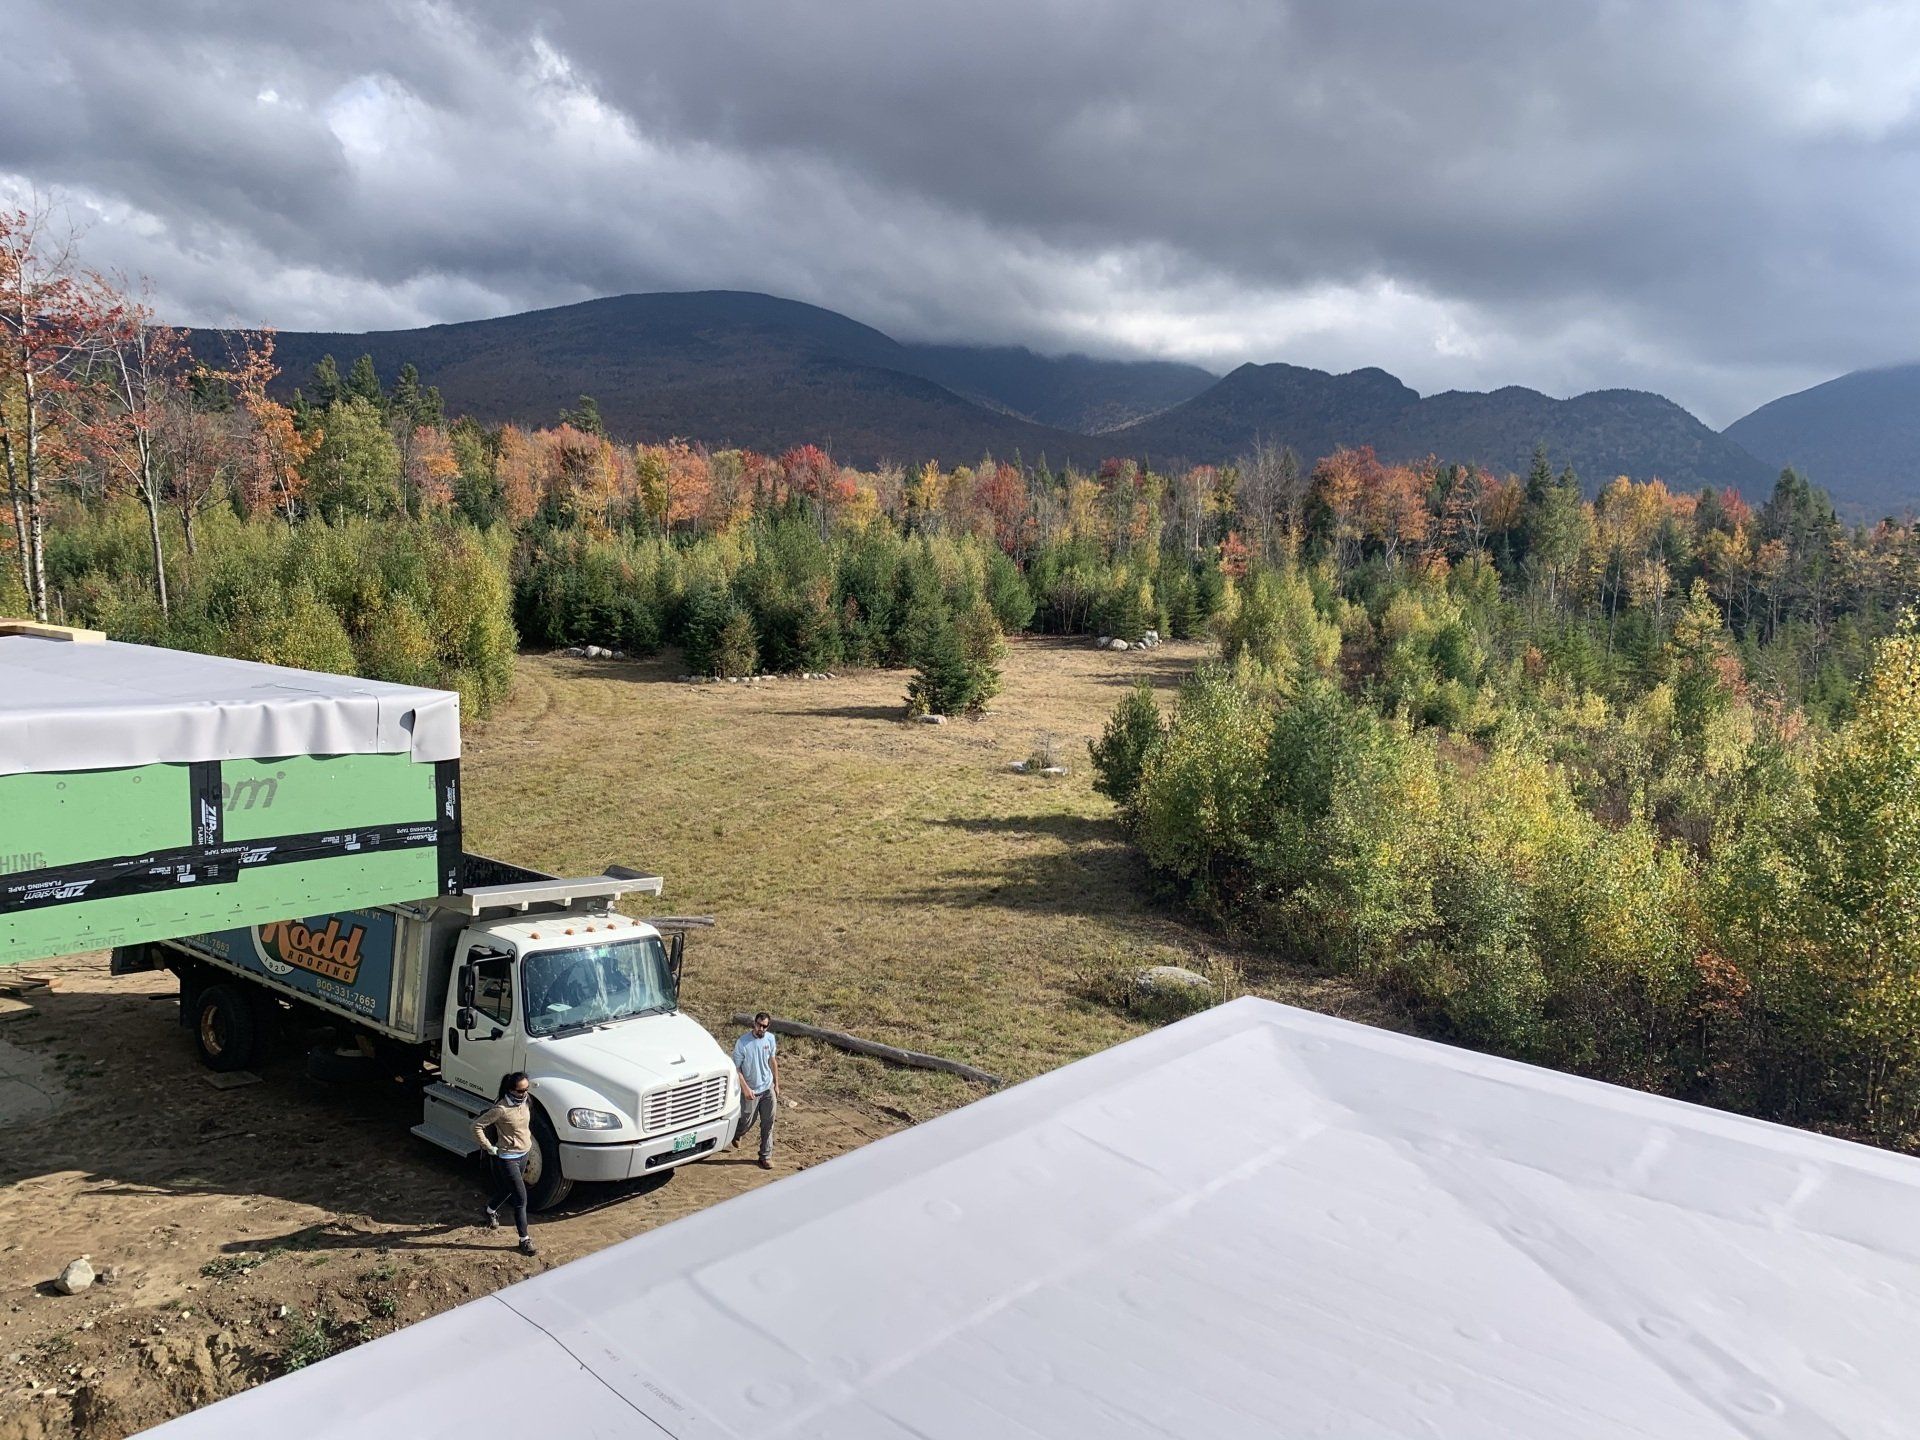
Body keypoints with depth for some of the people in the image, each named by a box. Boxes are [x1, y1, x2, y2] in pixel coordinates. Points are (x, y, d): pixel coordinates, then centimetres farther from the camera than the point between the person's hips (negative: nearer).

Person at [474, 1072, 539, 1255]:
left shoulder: (527, 1102, -4)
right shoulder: (502, 1109, -26)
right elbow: (477, 1125, -20)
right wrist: (490, 1148, -15)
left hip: (523, 1154, 7)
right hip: (507, 1158, -7)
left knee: (508, 1189, 27)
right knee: (521, 1198, -6)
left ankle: (491, 1210, 56)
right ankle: (525, 1240, 6)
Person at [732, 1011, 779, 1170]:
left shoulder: (770, 1039, -6)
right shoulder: (742, 1043, -20)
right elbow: (736, 1068, -14)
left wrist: (776, 1084, 10)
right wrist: (745, 1088, -21)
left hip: (768, 1089, 4)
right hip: (751, 1091, -4)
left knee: (768, 1124, 7)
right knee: (747, 1123, 9)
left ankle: (766, 1155, 20)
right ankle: (734, 1134, 42)